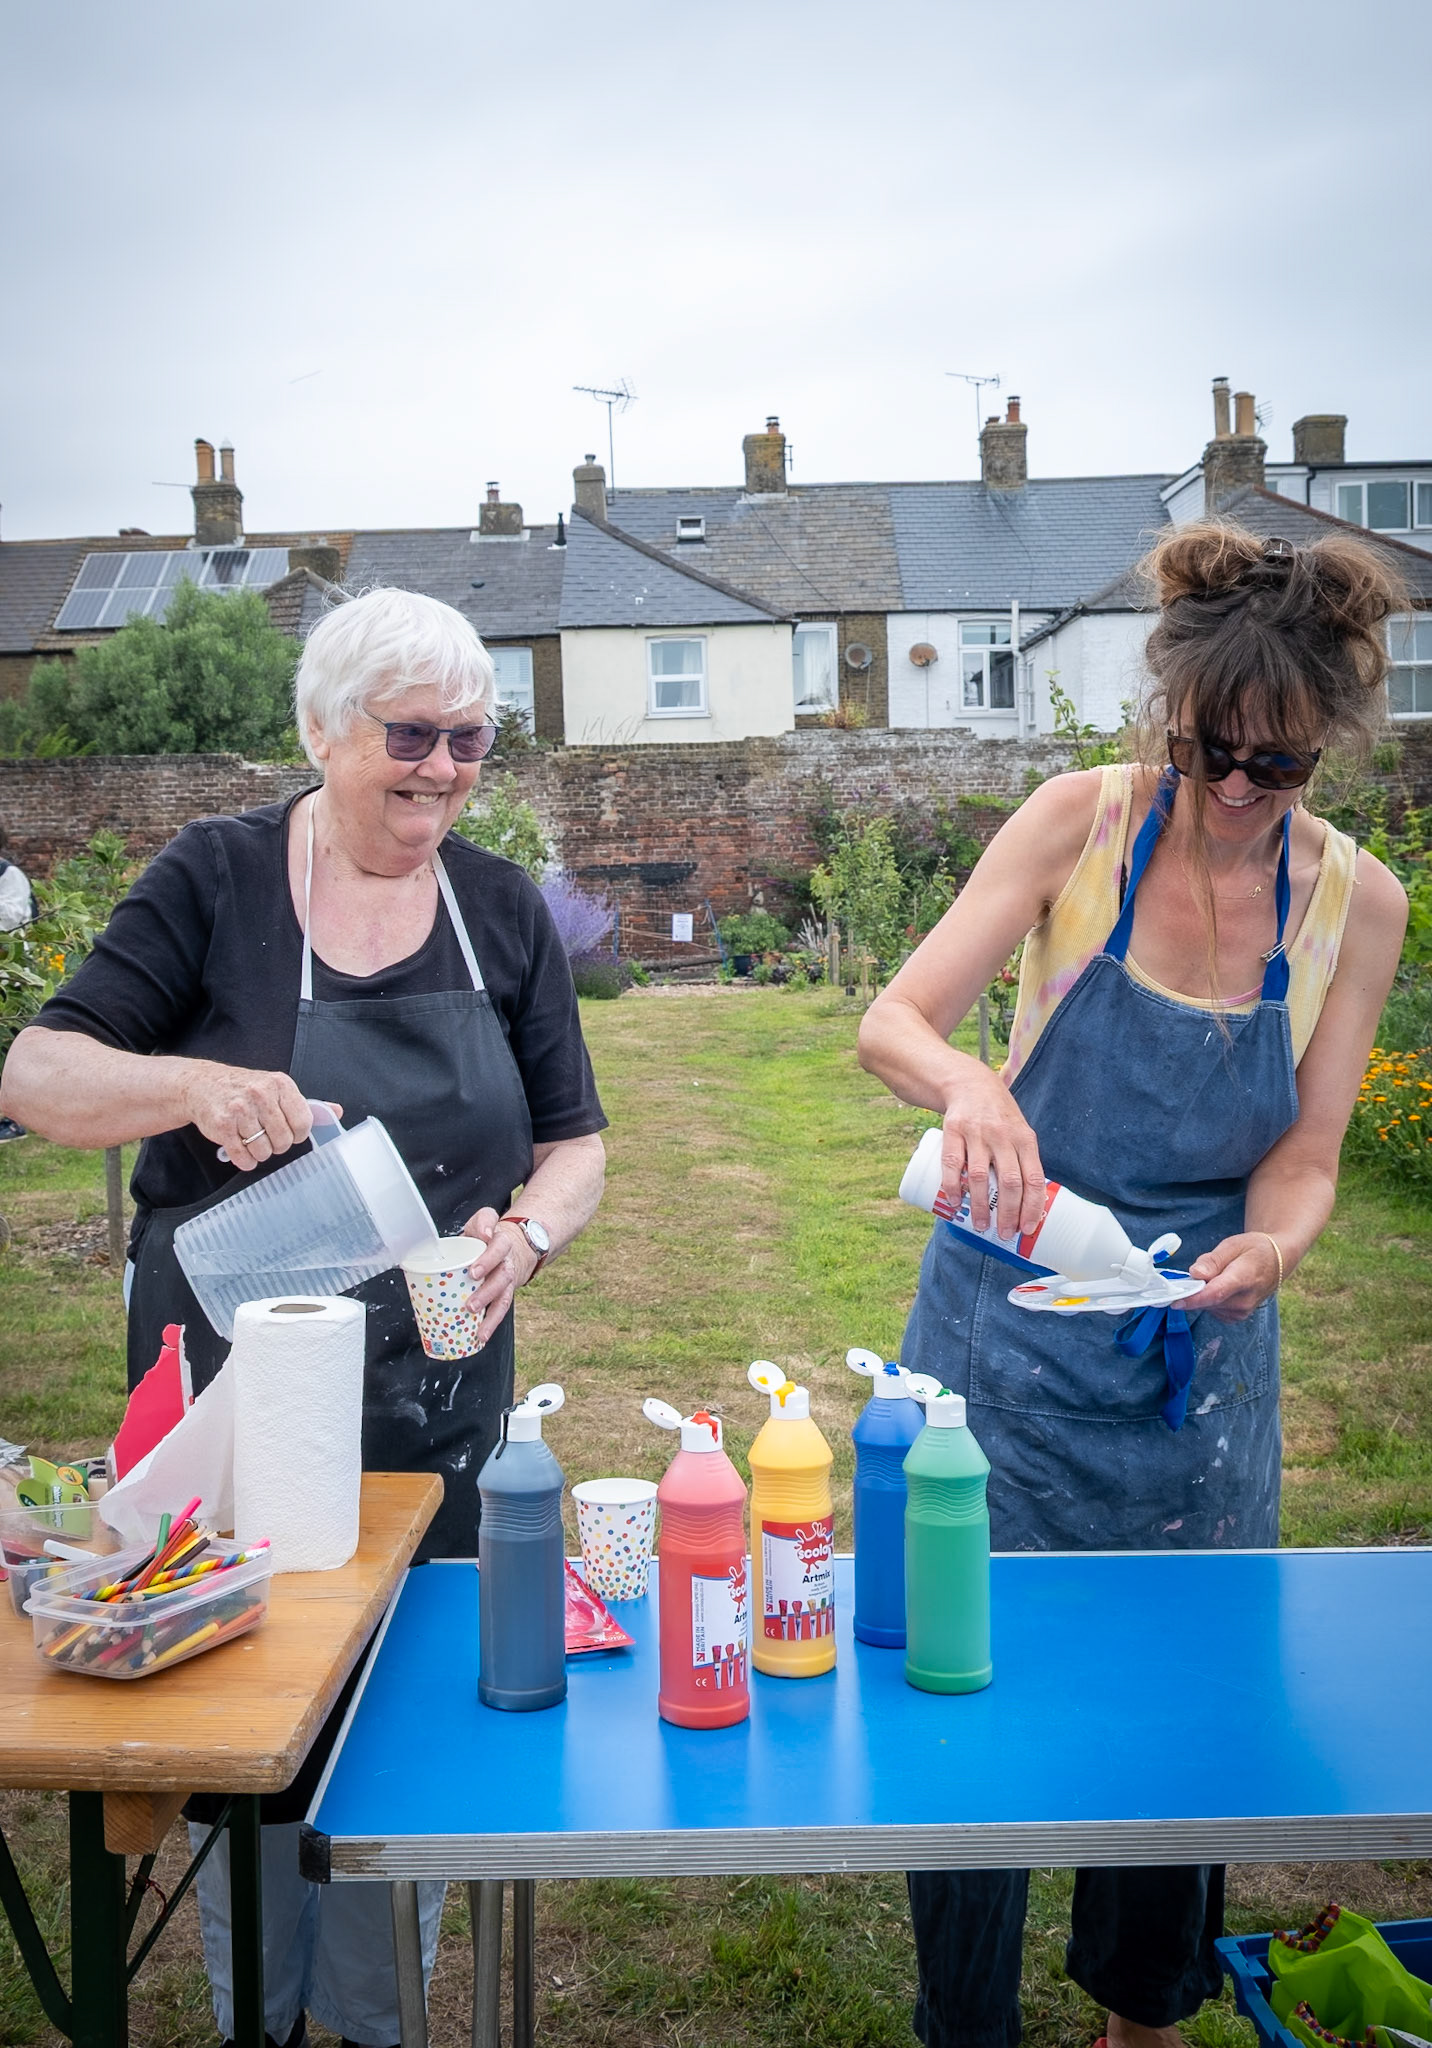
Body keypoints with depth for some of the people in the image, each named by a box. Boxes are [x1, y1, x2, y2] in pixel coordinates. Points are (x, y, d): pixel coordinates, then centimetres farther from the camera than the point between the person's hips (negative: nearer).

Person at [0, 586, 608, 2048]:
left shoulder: (503, 912, 3)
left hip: (440, 1400, 3)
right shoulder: (214, 882, -6)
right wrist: (193, 1081, -28)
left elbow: (575, 1144, 7)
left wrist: (525, 1238, -15)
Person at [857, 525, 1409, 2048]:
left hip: (1199, 1354, 2)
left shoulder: (1356, 904, -4)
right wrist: (968, 1086, -37)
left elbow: (1303, 1158, -2)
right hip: (1010, 1334, -2)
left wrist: (1269, 1250, -24)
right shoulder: (1083, 824, -10)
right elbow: (891, 1023, -15)